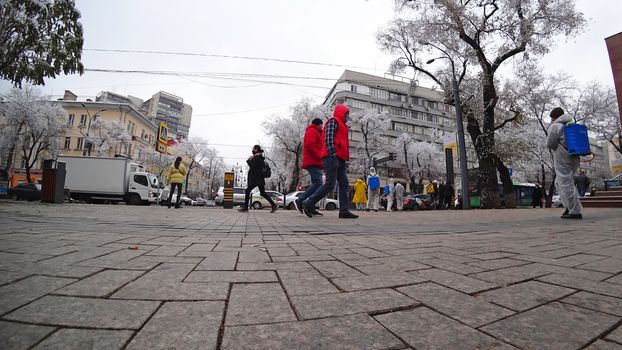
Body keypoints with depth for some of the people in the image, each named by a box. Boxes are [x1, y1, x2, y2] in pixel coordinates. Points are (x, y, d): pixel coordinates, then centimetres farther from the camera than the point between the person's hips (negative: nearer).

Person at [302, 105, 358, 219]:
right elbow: (328, 138, -14)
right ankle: (308, 204, -6)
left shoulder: (342, 126, 31)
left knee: (344, 184, 1)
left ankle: (344, 211, 0)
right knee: (330, 184, -14)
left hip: (339, 160, 10)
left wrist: (345, 158, 21)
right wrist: (332, 154, -23)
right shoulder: (333, 121, 1)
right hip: (332, 157, -10)